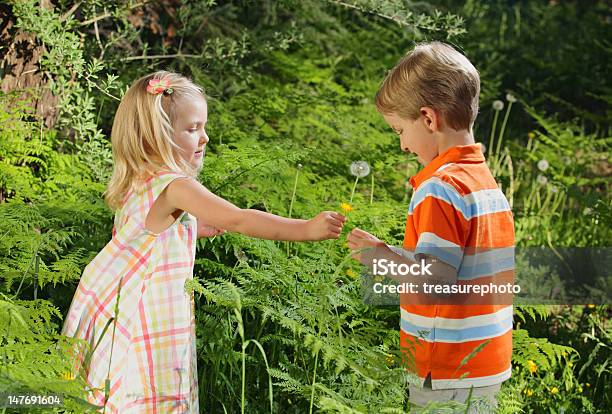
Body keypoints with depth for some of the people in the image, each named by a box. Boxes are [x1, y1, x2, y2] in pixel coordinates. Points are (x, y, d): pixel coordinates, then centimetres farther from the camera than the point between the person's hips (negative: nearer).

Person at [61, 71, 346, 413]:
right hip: (149, 316, -10)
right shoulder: (176, 186, -22)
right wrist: (306, 229, -30)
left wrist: (197, 227, 20)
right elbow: (239, 221, -29)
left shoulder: (139, 182, 8)